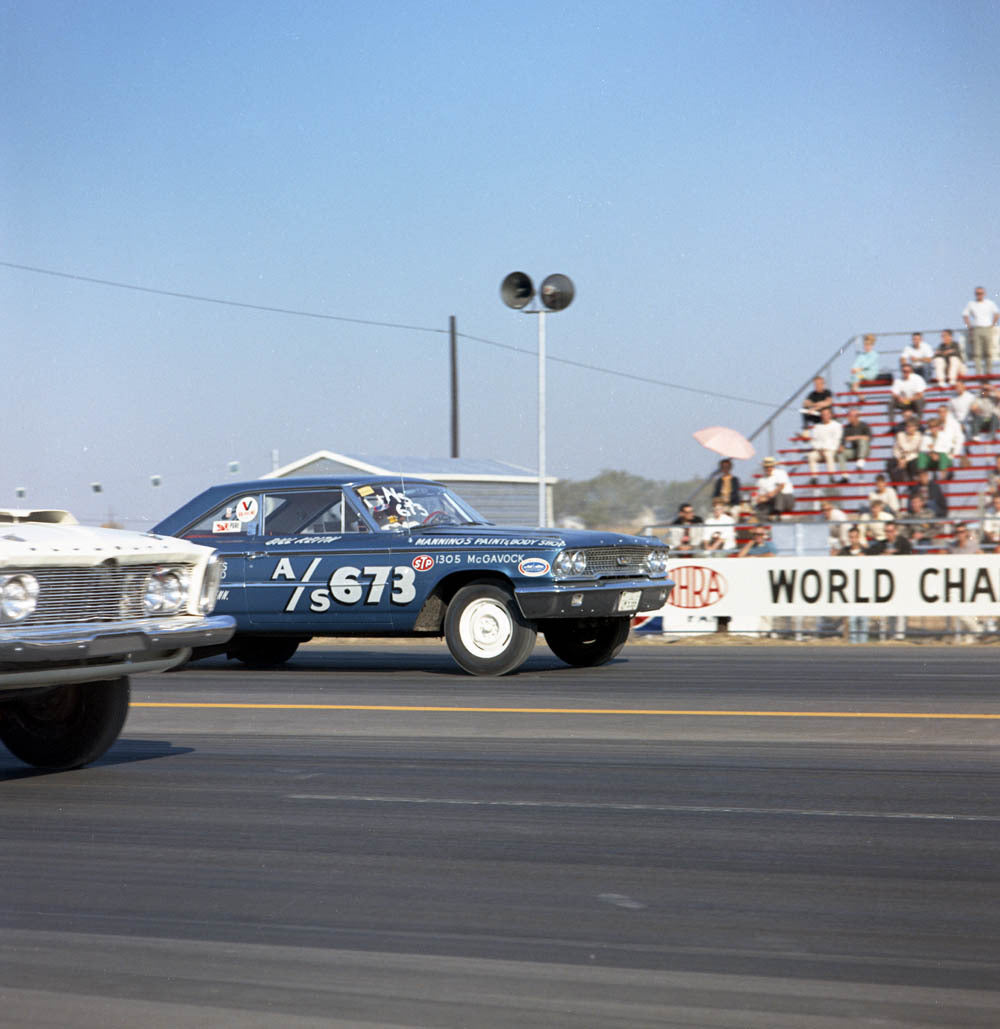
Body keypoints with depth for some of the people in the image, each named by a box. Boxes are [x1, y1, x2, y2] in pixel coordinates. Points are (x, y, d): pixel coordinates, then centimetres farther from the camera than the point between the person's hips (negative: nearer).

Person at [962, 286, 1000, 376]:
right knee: (976, 352, -8)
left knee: (988, 351, -4)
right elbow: (965, 315, 10)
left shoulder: (990, 303, 10)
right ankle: (978, 372, -9)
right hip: (975, 330, -1)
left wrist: (992, 325, 8)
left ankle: (988, 371, 1)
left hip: (987, 329, 1)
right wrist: (969, 327, 0)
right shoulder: (970, 304, 7)